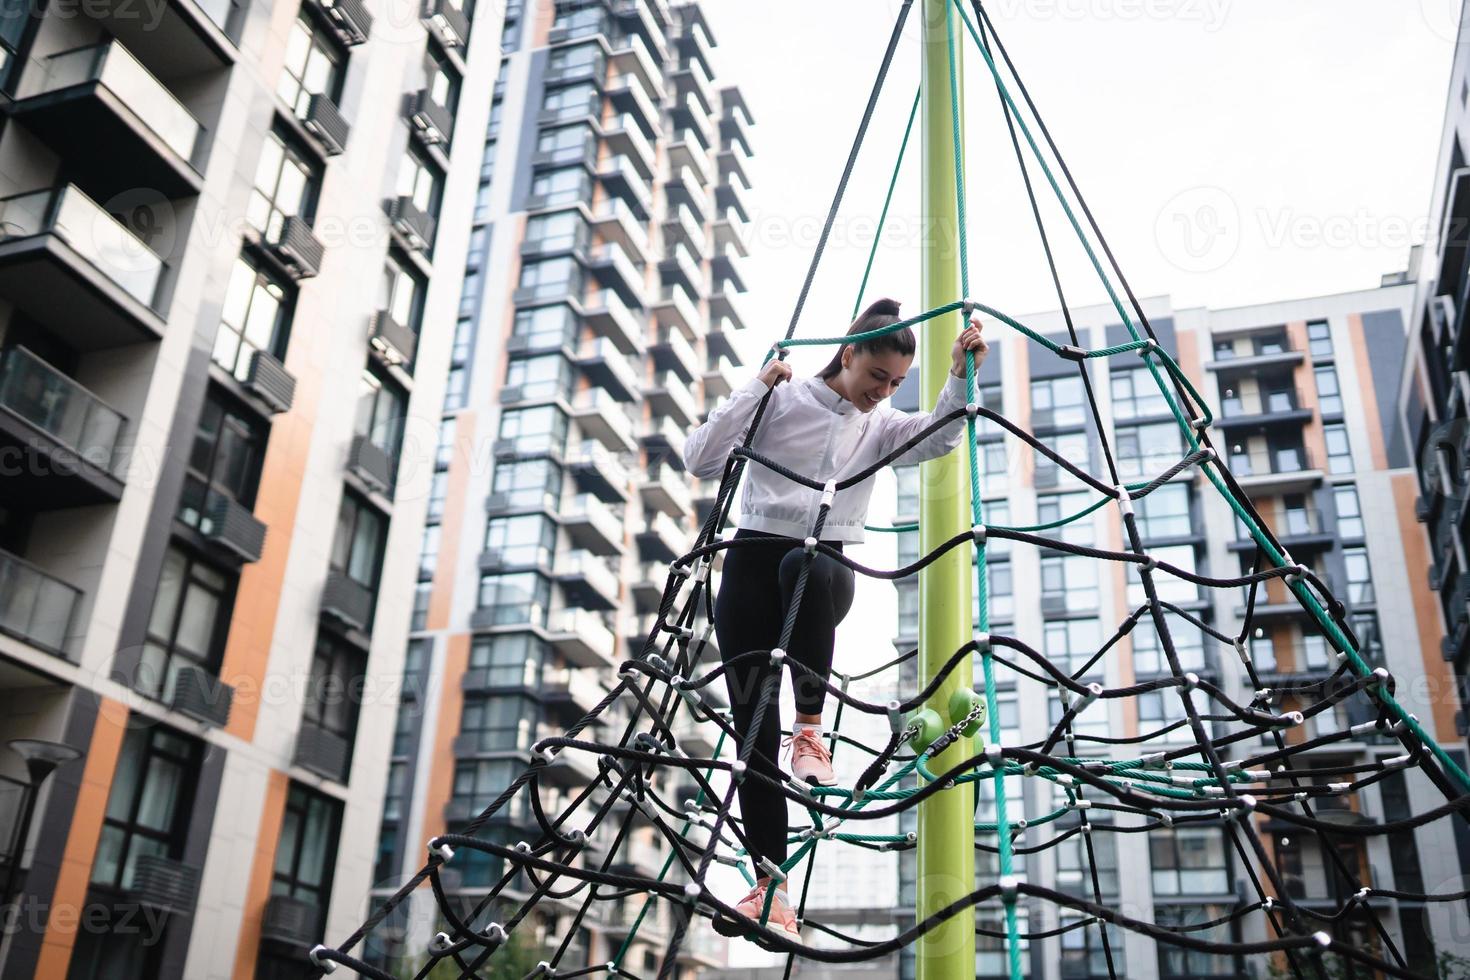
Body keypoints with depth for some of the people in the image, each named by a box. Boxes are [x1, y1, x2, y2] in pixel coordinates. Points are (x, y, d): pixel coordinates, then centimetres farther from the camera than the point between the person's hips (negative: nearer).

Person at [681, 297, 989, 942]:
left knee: (806, 567, -38)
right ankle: (770, 886, 0)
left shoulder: (881, 426, 12)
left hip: (829, 567, 1)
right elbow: (701, 460, -7)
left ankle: (811, 730, -22)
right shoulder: (781, 400, 1)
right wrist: (757, 387, -10)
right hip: (754, 562, -1)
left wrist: (960, 374, -21)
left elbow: (940, 436, -7)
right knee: (752, 722, -6)